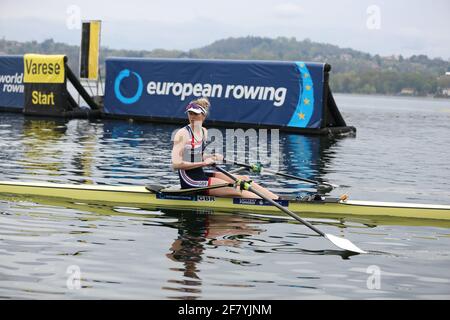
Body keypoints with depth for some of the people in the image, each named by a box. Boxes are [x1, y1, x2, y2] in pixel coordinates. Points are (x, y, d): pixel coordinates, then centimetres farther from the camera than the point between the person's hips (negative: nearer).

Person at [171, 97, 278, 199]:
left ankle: (277, 199, 1)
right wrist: (203, 163, -19)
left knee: (244, 179, 1)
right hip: (190, 181, -8)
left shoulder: (204, 132, 10)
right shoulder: (183, 134, -14)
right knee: (237, 189, -15)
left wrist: (212, 157, 3)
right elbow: (176, 164, -22)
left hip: (200, 175, 8)